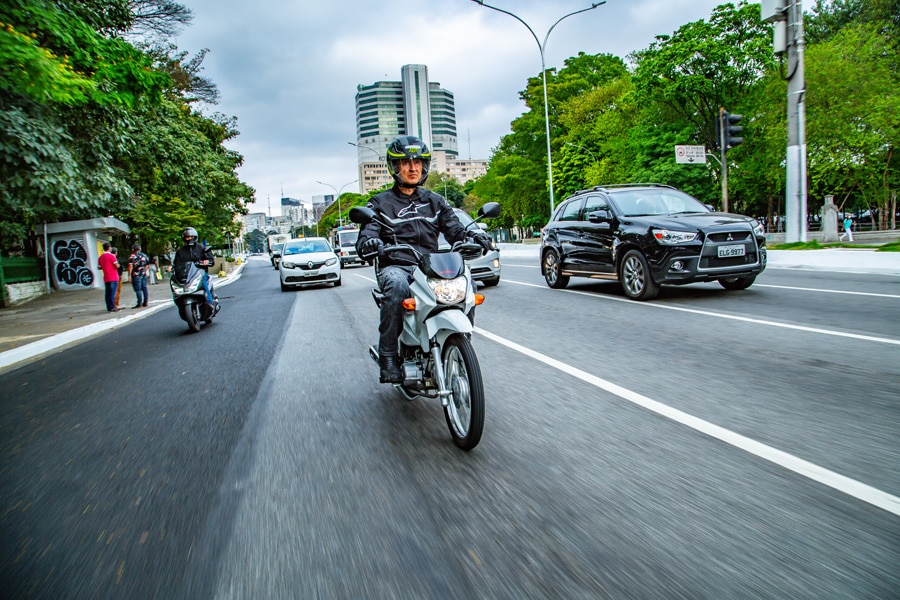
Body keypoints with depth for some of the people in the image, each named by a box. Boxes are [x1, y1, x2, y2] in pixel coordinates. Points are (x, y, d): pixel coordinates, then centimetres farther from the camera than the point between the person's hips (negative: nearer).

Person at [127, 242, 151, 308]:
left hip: (136, 275, -6)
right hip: (144, 274, 6)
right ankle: (145, 302, 14)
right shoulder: (144, 255, 11)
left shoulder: (132, 256, -8)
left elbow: (130, 266, -16)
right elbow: (147, 265, 16)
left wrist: (129, 275, -12)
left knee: (138, 289, -5)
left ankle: (139, 303, -6)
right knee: (144, 288, 11)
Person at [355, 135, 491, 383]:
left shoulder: (434, 201, 21)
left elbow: (455, 230, 10)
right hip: (395, 267, -2)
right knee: (397, 286, -38)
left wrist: (474, 236, -13)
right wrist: (368, 244, -29)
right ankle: (387, 356, -28)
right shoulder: (380, 202, 12)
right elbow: (366, 234, -3)